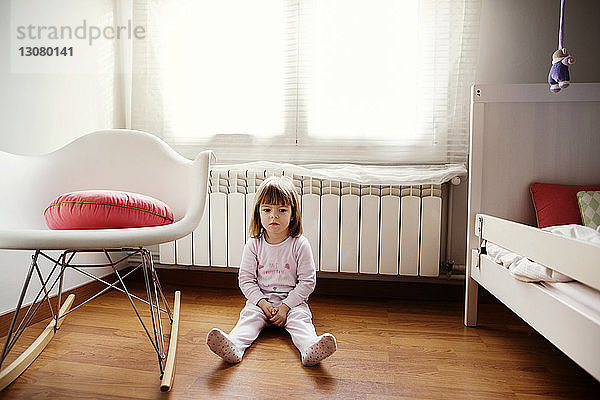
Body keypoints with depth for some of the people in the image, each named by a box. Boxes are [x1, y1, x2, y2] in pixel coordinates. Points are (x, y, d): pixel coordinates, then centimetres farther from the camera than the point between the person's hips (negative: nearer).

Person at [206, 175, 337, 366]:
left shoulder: (300, 244, -8)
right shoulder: (254, 244, -2)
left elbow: (307, 281, -7)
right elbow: (246, 279, 1)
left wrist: (286, 306, -15)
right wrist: (262, 302, -14)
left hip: (292, 300, -1)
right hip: (260, 299, 2)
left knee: (300, 317, -27)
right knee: (249, 316, -24)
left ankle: (310, 349, -49)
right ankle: (232, 347, -44)